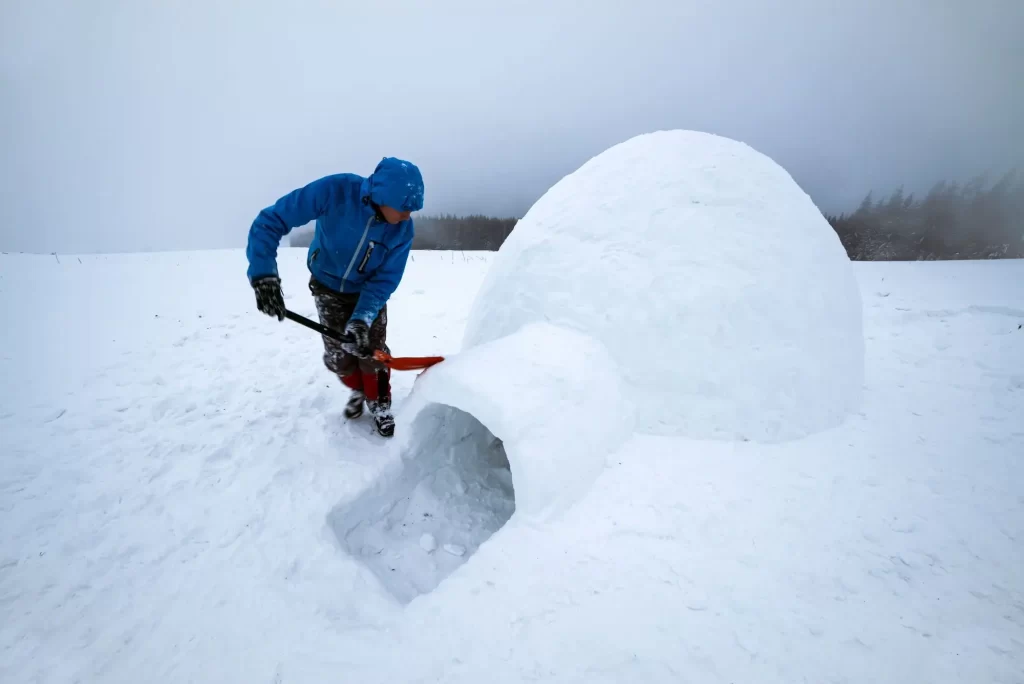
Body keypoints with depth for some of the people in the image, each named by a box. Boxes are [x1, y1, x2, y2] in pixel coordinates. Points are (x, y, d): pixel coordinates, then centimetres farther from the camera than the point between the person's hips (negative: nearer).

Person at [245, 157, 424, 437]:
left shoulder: (403, 229, -25)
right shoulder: (334, 190, -32)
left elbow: (385, 281, -20)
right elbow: (270, 220, -26)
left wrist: (362, 318, -33)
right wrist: (263, 275, -37)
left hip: (370, 291, 1)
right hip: (328, 288, 0)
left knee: (372, 351, -1)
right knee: (337, 357, 5)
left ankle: (379, 404, 25)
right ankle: (359, 390, 37)